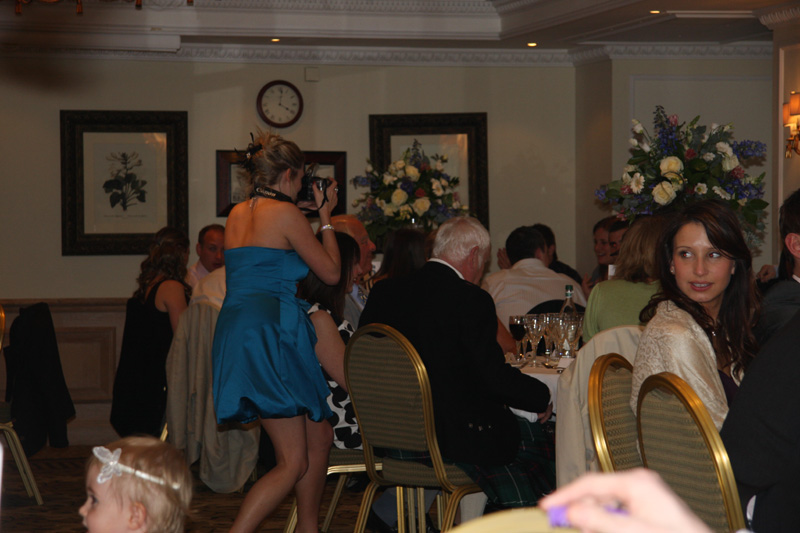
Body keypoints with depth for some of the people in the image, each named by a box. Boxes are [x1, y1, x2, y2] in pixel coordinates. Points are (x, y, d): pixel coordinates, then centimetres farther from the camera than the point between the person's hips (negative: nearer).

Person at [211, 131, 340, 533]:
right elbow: (330, 272, 2)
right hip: (269, 337, -9)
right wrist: (324, 218, 14)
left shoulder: (237, 214, 16)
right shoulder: (285, 213, -7)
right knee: (293, 463, -9)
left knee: (319, 439, 18)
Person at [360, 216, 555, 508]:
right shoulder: (471, 300, -17)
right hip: (451, 436, -7)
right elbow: (495, 377, -18)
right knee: (537, 438, 15)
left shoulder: (383, 291, 2)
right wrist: (544, 397, -1)